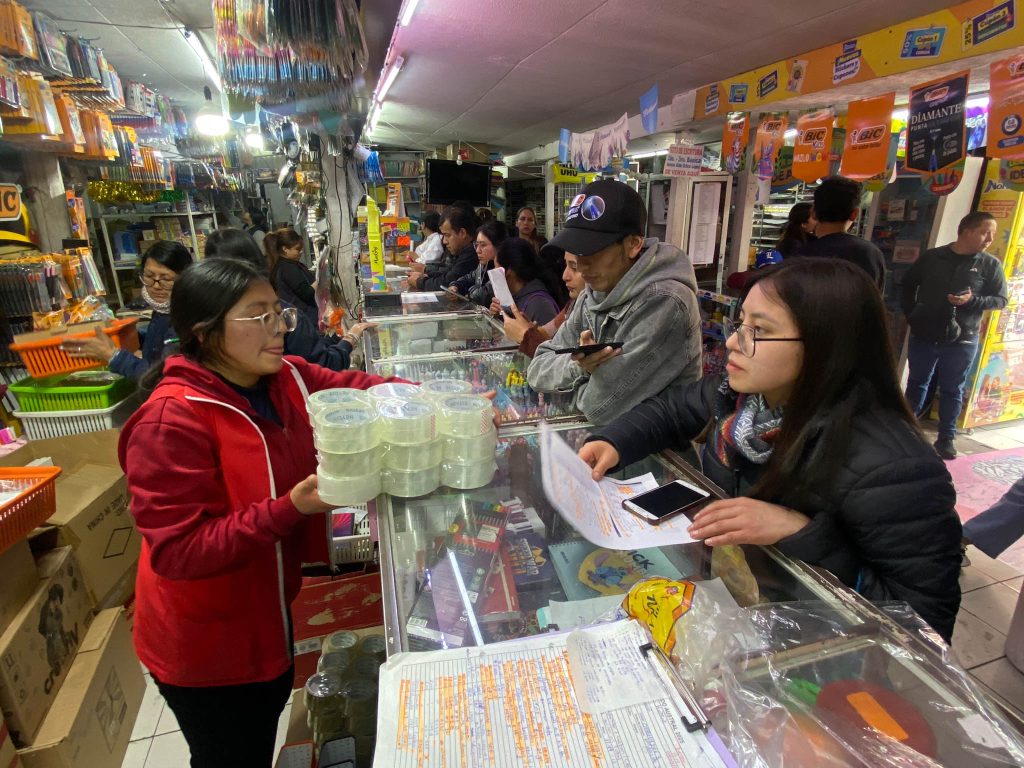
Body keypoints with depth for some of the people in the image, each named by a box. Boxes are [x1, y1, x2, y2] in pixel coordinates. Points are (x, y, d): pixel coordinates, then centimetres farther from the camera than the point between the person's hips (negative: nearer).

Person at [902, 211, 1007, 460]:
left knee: (952, 390, 8)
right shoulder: (932, 256, 0)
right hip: (923, 336, 1)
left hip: (962, 341, 0)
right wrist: (911, 314, 3)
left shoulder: (990, 264, -1)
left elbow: (1000, 299, 1)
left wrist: (972, 300, -19)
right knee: (917, 383, 12)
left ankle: (946, 438, 18)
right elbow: (908, 284, 12)